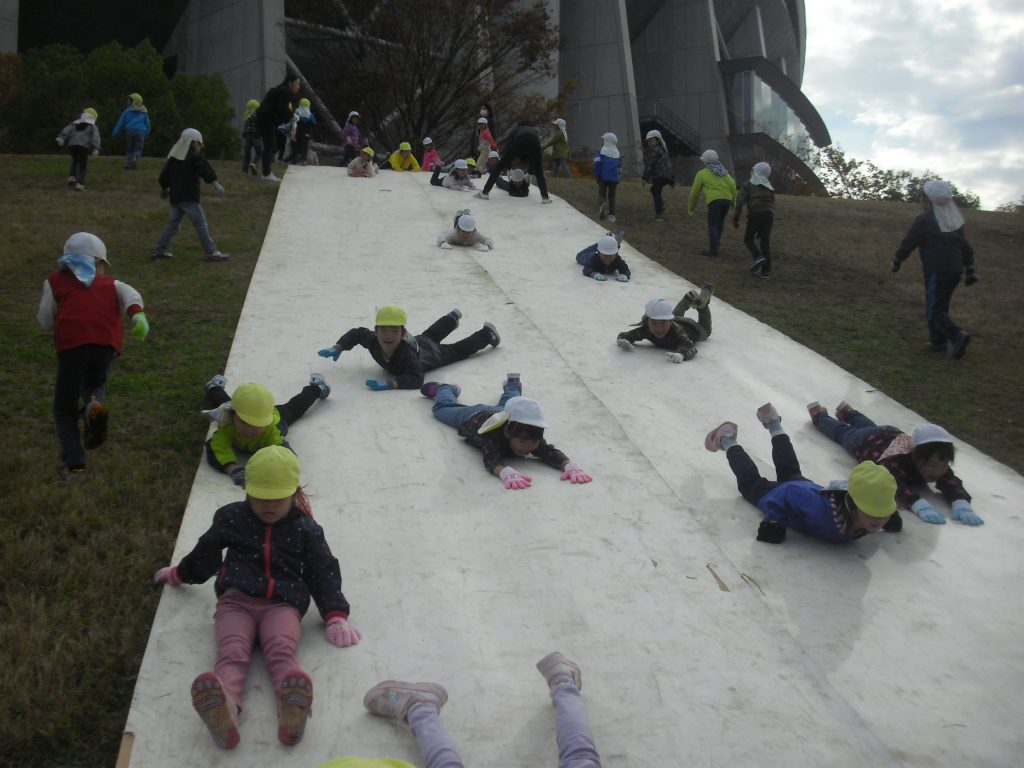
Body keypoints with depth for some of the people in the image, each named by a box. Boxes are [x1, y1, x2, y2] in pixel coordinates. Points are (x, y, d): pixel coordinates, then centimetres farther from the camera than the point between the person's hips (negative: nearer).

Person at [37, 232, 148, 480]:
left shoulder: (55, 281, 23)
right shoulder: (109, 283, 27)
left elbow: (46, 322, 16)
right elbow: (130, 294, 5)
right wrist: (137, 314, -14)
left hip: (71, 343, -1)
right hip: (107, 342, 2)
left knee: (65, 409, 11)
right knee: (93, 384, 29)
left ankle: (74, 464, -3)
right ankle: (95, 402, -7)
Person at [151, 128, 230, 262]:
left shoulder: (172, 156, 19)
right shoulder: (194, 156, -5)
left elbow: (165, 174, 25)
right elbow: (204, 169, -19)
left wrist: (164, 188, 39)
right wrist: (215, 183, -28)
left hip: (174, 196, 8)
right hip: (188, 196, -8)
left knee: (173, 223, 15)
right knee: (200, 223, -5)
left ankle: (159, 249, 15)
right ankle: (210, 252, -6)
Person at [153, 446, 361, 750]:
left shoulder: (305, 528, 13)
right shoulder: (231, 517, 17)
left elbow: (324, 572, 11)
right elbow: (205, 553, 35)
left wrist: (336, 617, -1)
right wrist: (179, 574, 50)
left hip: (283, 603, -1)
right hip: (236, 600, 1)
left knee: (282, 651, -34)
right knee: (232, 653, -32)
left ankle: (292, 706, -66)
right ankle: (223, 710, -65)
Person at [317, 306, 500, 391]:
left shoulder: (407, 352, -52)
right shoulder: (373, 341, -36)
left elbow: (416, 379, -64)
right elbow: (357, 333, -15)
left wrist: (390, 384, -72)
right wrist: (337, 348, -24)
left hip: (432, 354, -6)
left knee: (458, 351, 22)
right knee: (430, 335, 38)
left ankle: (488, 334, 46)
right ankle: (452, 318, 68)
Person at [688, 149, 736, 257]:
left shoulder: (702, 174, 8)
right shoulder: (723, 172, 21)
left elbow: (695, 192, 10)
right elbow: (733, 186, 11)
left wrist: (690, 208, 20)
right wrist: (734, 202, 12)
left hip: (714, 201, -5)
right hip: (727, 200, 6)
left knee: (712, 225, -4)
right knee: (720, 221, 26)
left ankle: (713, 249, -10)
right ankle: (717, 240, 28)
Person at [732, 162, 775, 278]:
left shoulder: (747, 185, 10)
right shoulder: (770, 187, 22)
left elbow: (740, 202, -4)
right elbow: (772, 205, 18)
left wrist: (735, 218, 1)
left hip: (754, 214, -4)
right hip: (769, 214, 4)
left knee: (748, 239, 10)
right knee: (765, 242, 7)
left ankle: (757, 257, -16)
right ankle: (766, 271, 1)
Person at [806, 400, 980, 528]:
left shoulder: (939, 465, -39)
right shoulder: (896, 460, -52)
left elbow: (952, 484, -49)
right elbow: (897, 487, -65)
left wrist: (962, 505, -71)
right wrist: (921, 507, -81)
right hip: (868, 441, -4)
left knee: (869, 426, 37)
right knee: (842, 432, 29)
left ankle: (847, 412, 66)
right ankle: (819, 415, 57)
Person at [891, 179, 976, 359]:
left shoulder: (923, 221, -11)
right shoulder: (956, 221, 11)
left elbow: (907, 245, -7)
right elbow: (965, 247, 15)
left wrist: (896, 262, 11)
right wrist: (970, 272, 20)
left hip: (936, 271, -7)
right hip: (955, 270, 7)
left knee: (934, 311, -4)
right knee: (941, 306, 19)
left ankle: (958, 335, -23)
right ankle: (938, 341, 21)